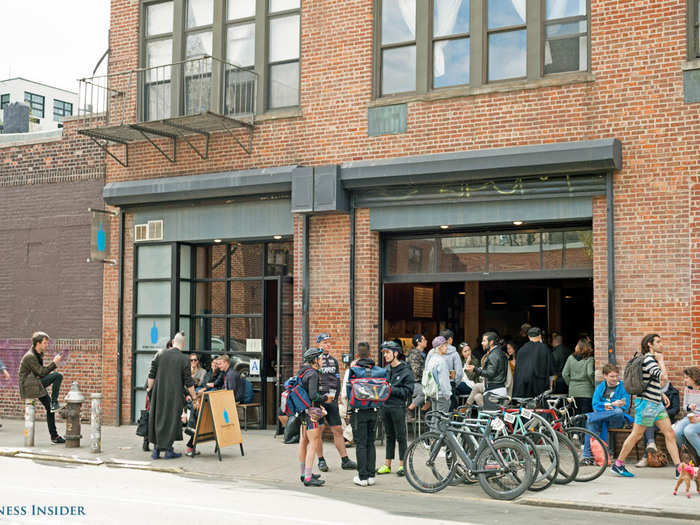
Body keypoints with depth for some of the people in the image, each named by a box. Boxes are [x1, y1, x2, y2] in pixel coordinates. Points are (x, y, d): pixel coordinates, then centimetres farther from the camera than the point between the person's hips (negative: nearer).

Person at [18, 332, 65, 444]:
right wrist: (54, 363, -16)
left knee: (49, 408, 7)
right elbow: (41, 372, -18)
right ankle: (54, 403, -15)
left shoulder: (38, 354, 12)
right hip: (28, 386, -9)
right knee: (58, 375, -21)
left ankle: (54, 436, 13)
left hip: (36, 384, 9)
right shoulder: (30, 357, -18)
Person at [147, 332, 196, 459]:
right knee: (172, 420, 8)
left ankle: (156, 450, 14)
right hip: (174, 395, -3)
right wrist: (194, 397, 3)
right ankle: (168, 450, 8)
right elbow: (188, 382, -6)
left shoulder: (160, 355, 0)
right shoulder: (184, 359, -7)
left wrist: (150, 390, 12)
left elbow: (151, 375, 1)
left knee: (157, 419, 12)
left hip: (159, 393, 3)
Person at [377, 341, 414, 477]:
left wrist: (392, 389, -16)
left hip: (398, 407, -6)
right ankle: (387, 465, 18)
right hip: (385, 406, 6)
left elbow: (408, 391, -10)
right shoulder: (386, 369, 11)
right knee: (389, 436, 13)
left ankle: (402, 465, 8)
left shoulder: (405, 370, -7)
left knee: (401, 436, 1)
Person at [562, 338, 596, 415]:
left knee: (576, 415, 10)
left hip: (573, 391, 4)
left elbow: (564, 374, 2)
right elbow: (590, 373, -18)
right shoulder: (589, 359, -7)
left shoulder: (571, 358, 4)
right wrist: (594, 384, -3)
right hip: (586, 391, -4)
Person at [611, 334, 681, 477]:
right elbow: (663, 376, -28)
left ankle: (679, 468, 1)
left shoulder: (653, 359, 16)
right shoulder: (648, 359, -15)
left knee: (670, 433, 2)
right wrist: (661, 361, -14)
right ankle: (618, 464, 10)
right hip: (646, 402, -9)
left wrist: (662, 395, 23)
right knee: (636, 435, -1)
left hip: (656, 403, 9)